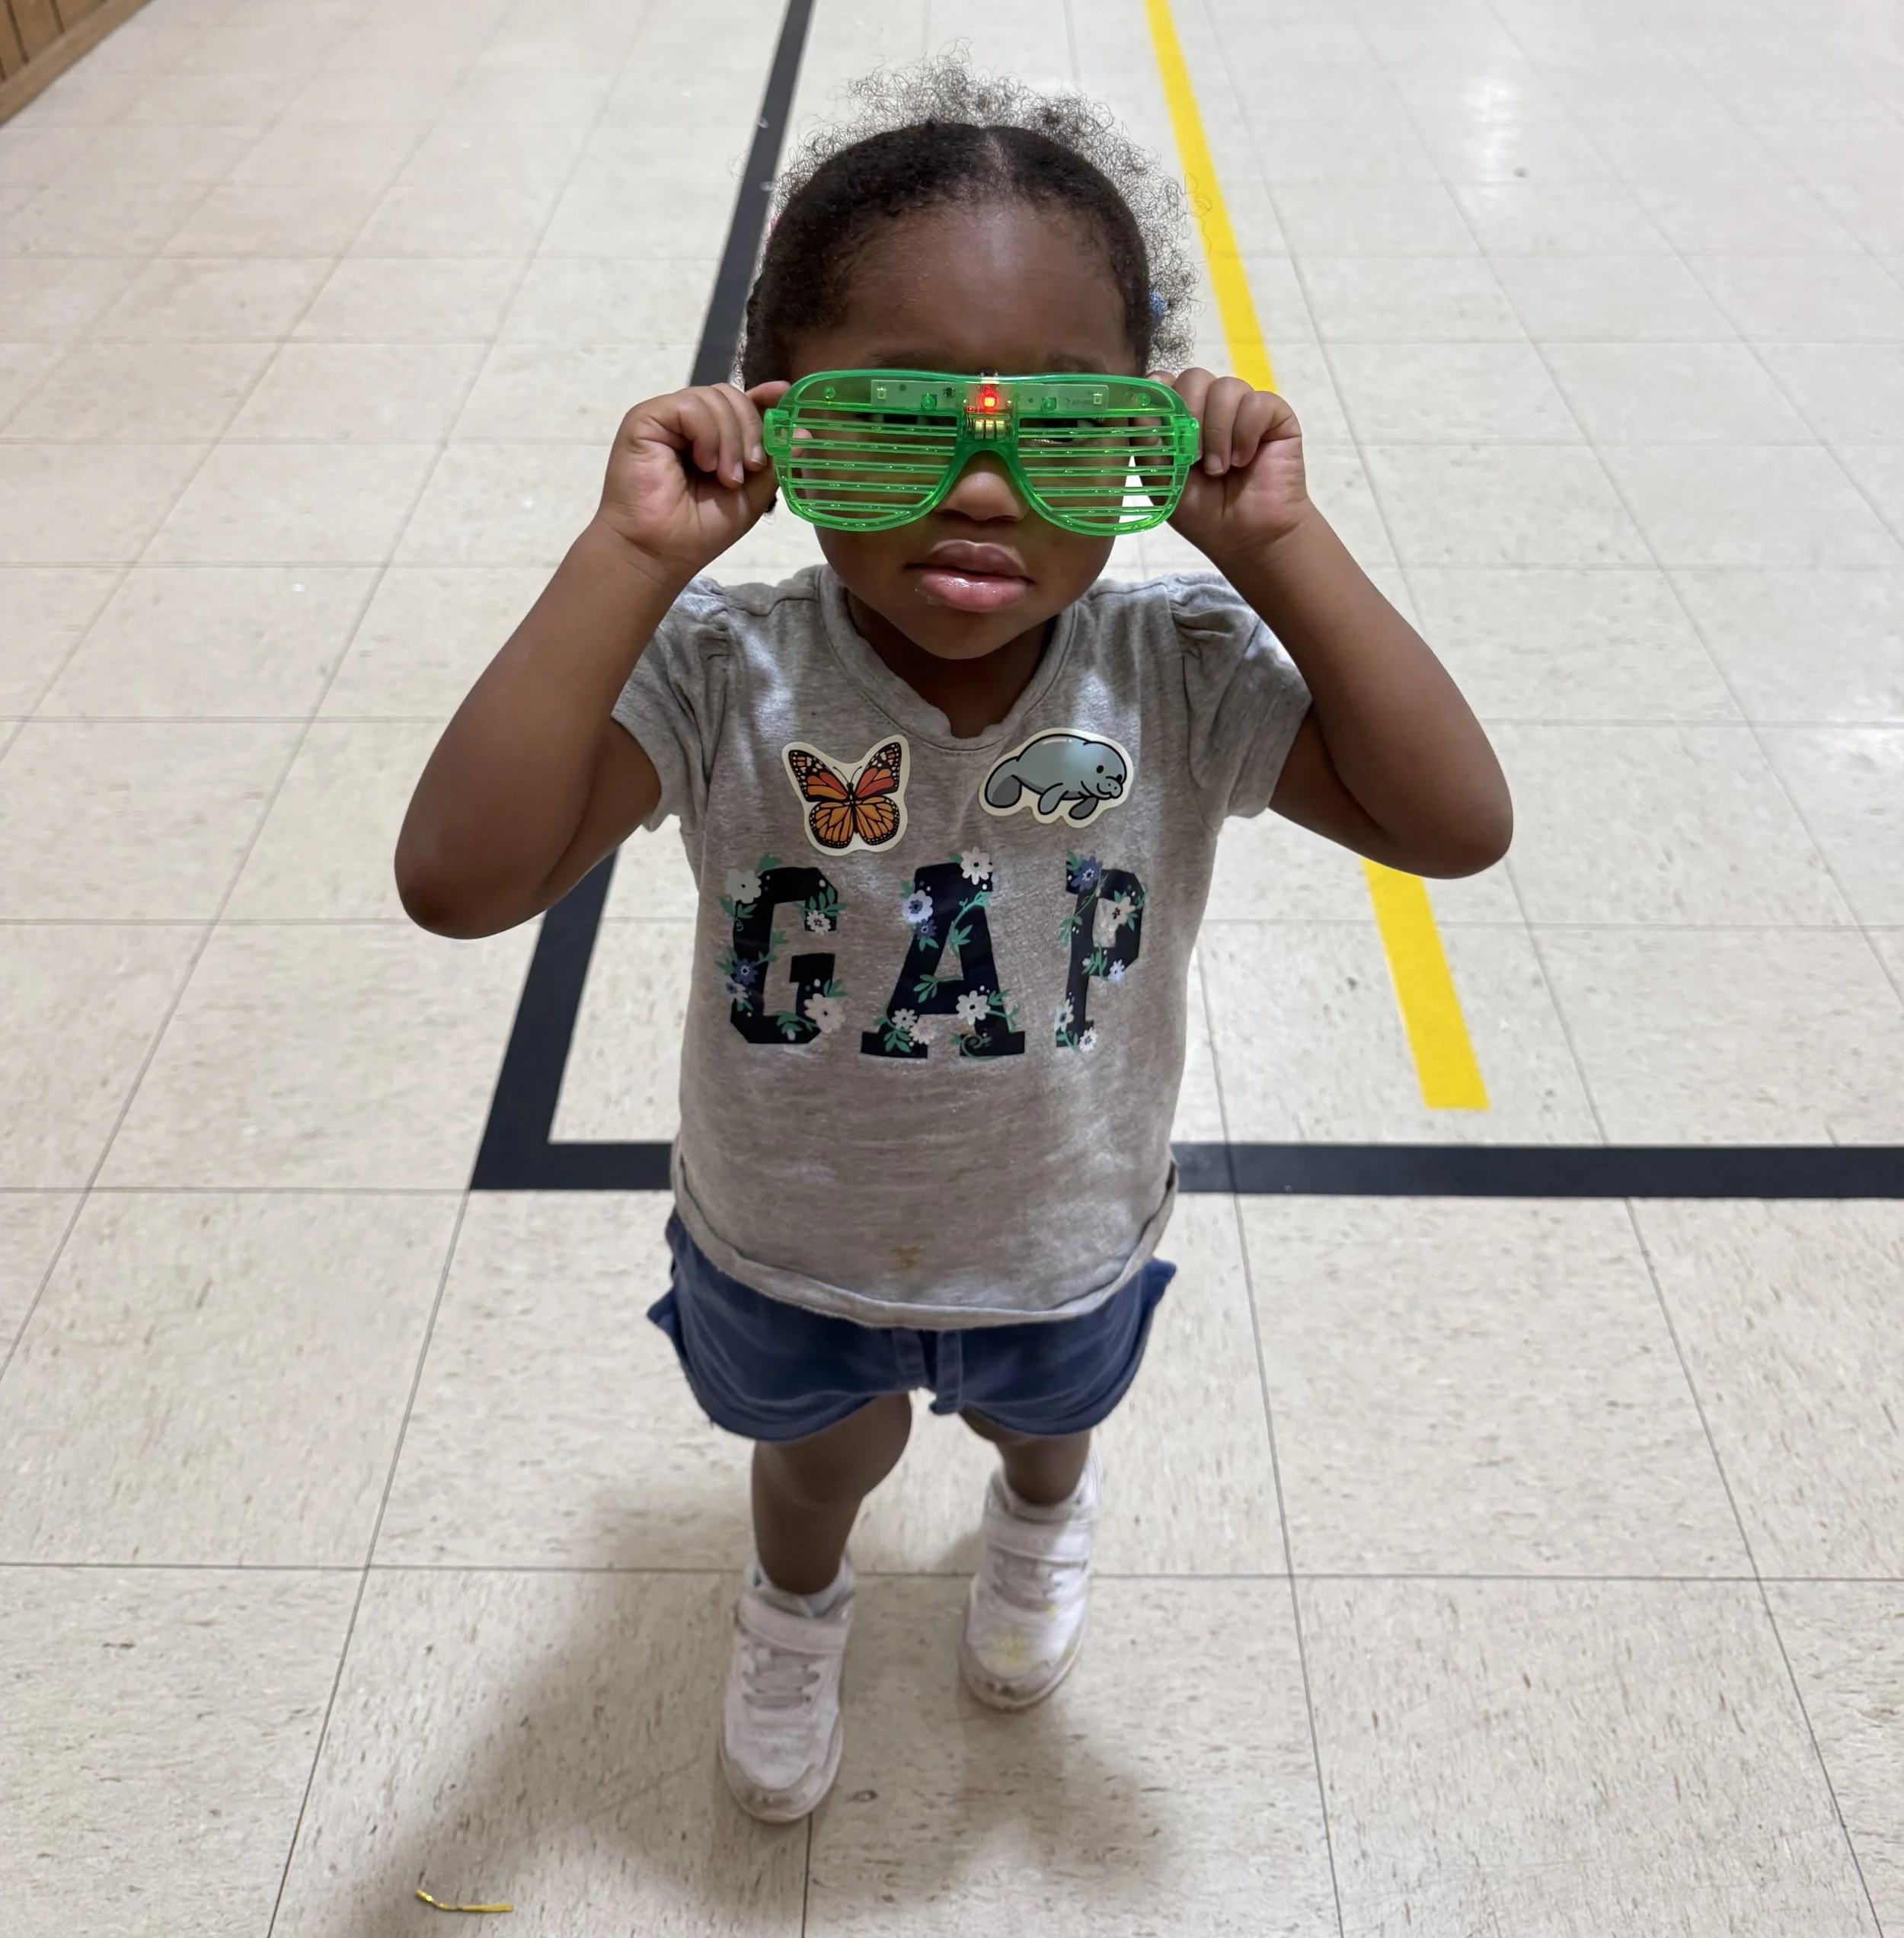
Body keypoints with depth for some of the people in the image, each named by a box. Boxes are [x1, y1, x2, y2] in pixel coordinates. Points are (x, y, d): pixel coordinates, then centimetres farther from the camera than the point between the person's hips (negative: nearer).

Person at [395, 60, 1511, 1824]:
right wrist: (629, 555, -44)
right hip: (780, 1248, -1)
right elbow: (461, 879, -41)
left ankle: (1044, 1510, 75)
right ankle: (794, 1602, 70)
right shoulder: (726, 679, -31)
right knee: (824, 1460, 32)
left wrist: (1279, 548, -37)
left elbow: (1457, 825, -31)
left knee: (1043, 1412, 36)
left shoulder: (1179, 672, -26)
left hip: (1066, 1245, 1)